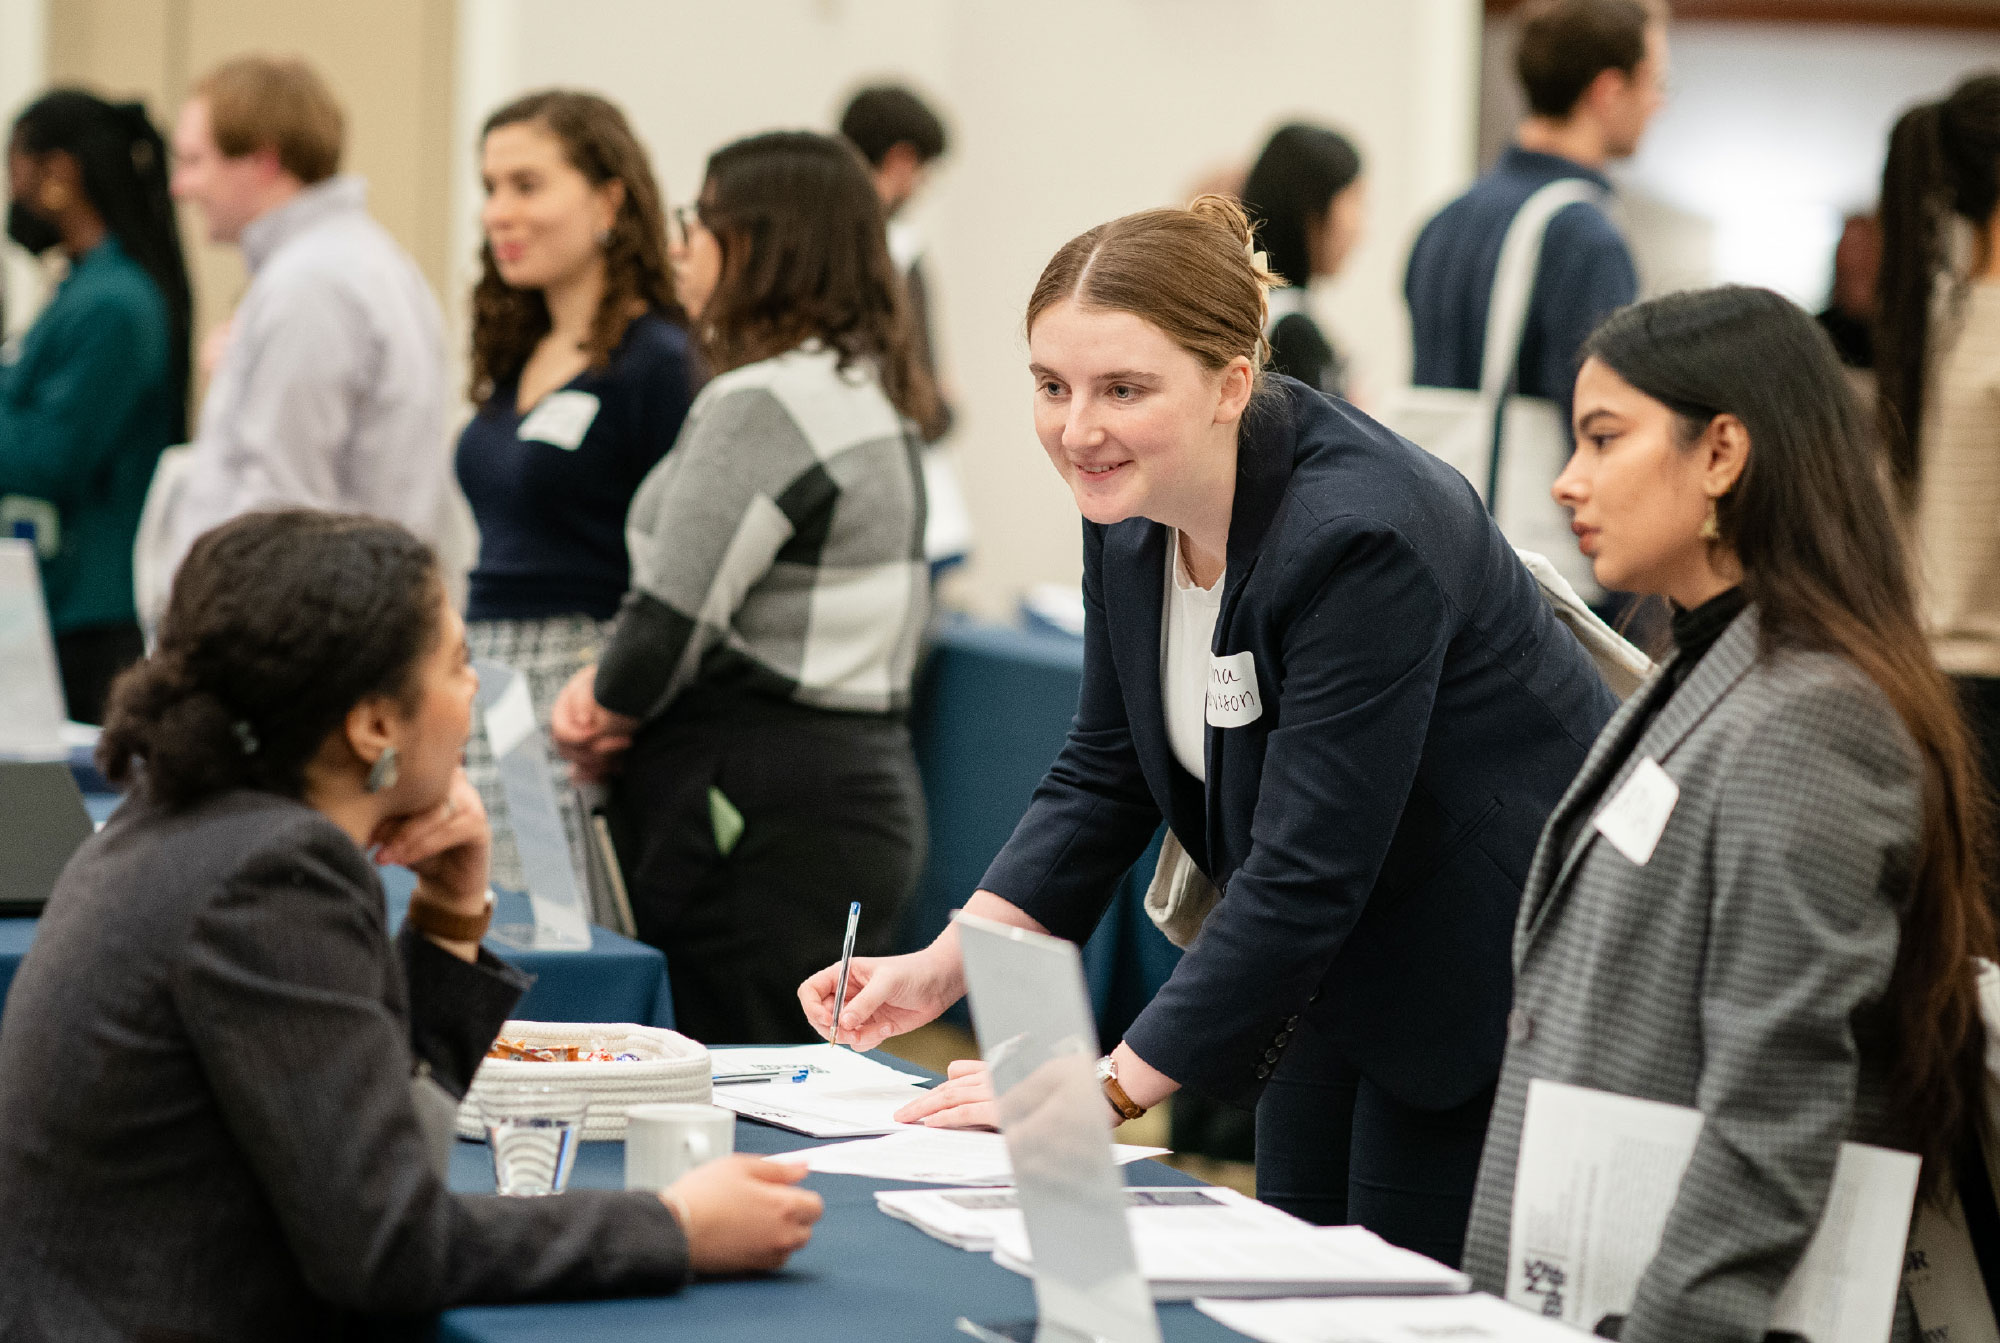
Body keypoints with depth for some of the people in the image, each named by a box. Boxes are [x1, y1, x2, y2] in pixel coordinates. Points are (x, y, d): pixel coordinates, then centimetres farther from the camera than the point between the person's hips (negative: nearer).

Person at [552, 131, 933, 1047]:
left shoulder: (764, 405, -14)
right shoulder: (867, 391, 17)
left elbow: (676, 609, -18)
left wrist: (605, 715, 2)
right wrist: (608, 689, 4)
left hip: (763, 814, -10)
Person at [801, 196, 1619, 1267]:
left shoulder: (1363, 536, -32)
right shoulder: (1129, 506, -6)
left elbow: (1305, 875, -32)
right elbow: (1107, 771, 6)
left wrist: (1112, 1087, -29)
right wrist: (943, 966, -5)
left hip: (1497, 971, -8)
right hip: (1340, 968, 8)